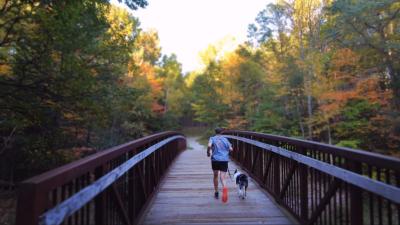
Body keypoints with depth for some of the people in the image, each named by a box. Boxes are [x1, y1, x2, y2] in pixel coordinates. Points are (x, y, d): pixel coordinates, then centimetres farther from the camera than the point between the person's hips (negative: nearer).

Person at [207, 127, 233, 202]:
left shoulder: (212, 138, 4)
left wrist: (208, 153, 2)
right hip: (224, 160, 0)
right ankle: (224, 187, -38)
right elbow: (231, 149, 7)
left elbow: (209, 146, -16)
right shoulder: (225, 139, 11)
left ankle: (216, 193, 28)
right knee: (222, 177, -5)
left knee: (215, 176, 19)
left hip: (215, 159, 0)